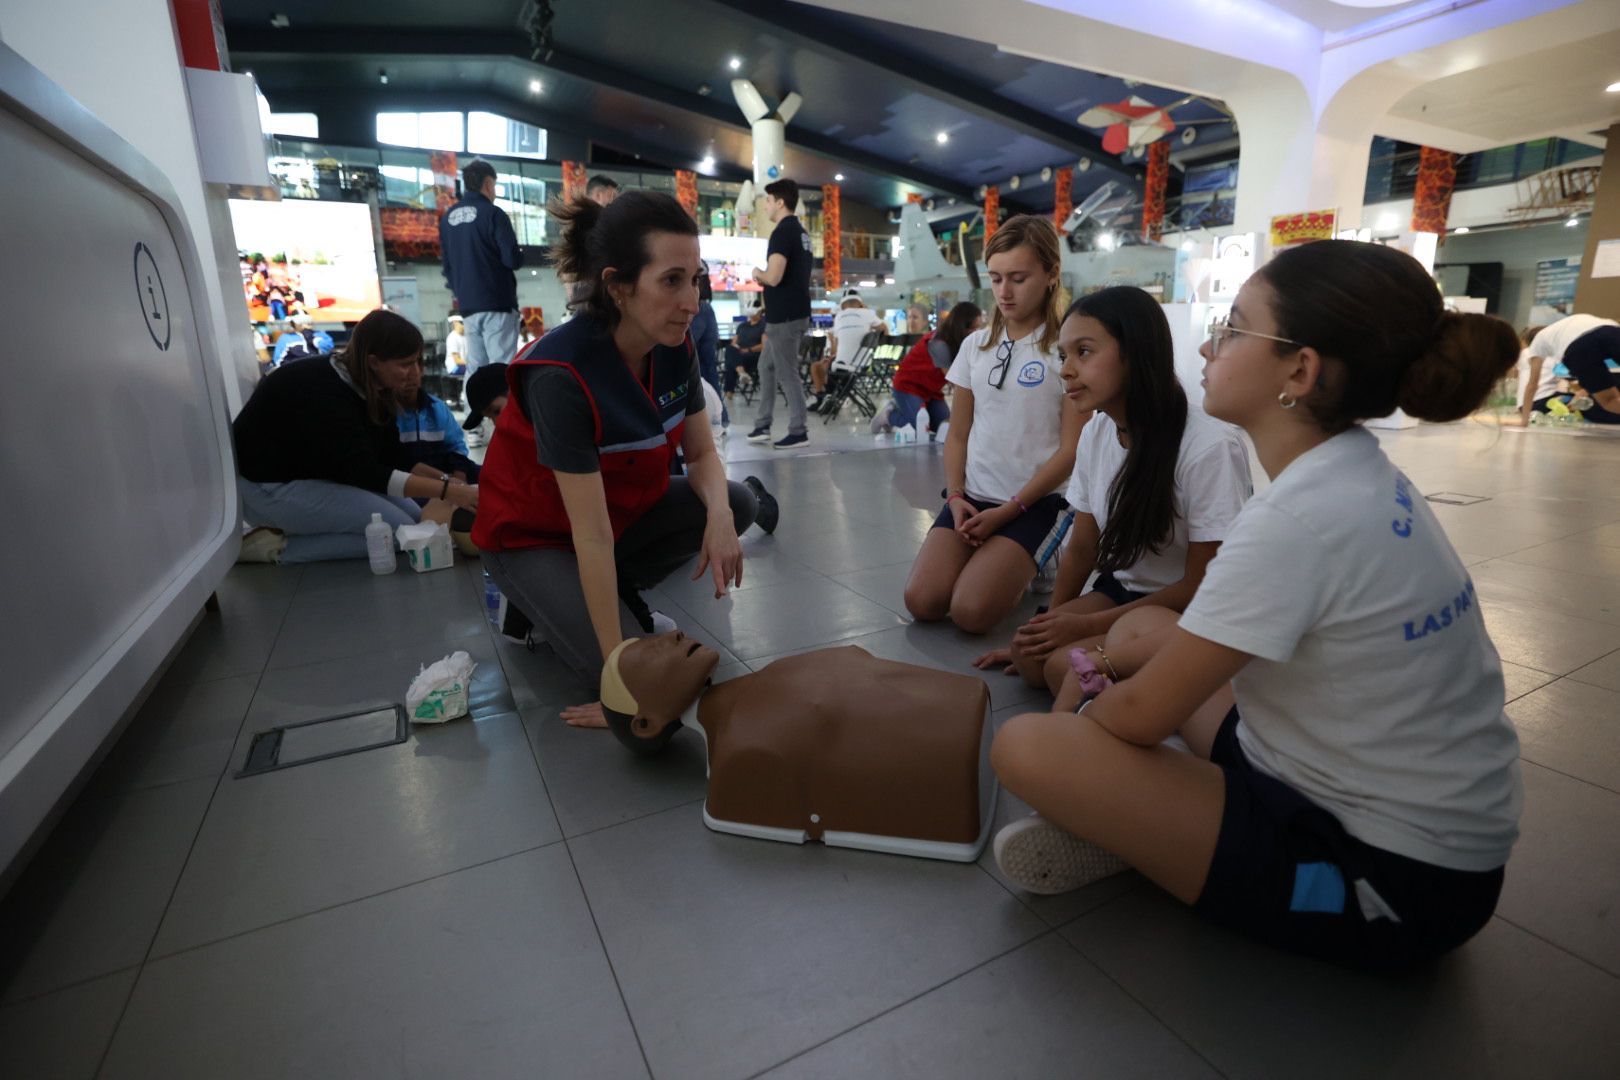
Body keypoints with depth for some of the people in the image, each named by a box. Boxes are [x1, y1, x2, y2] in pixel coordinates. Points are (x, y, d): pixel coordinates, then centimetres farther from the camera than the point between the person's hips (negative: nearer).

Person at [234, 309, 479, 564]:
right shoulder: (324, 393, -29)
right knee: (399, 530, -18)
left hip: (318, 473, 9)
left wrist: (444, 479, -15)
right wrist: (445, 490, -36)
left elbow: (391, 457, 0)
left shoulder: (372, 388, -2)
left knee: (414, 517, 1)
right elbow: (365, 472, -31)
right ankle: (279, 546, -9)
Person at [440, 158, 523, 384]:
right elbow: (512, 259, -13)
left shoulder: (448, 217, 13)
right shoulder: (492, 213, -7)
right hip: (497, 303, -6)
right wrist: (519, 255, 9)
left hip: (467, 306, 6)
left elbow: (447, 264, 18)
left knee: (475, 369, 10)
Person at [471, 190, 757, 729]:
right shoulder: (561, 374, -33)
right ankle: (544, 605, 8)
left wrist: (718, 517, -29)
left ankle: (618, 594, 4)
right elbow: (592, 534, -33)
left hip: (626, 509, 7)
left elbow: (702, 453, -5)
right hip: (536, 537, -7)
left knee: (737, 502, -11)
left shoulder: (677, 348, -13)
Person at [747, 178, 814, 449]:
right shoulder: (801, 233, 16)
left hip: (785, 316, -10)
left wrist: (758, 273, -3)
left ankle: (798, 432, 2)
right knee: (766, 366, 16)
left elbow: (774, 277, -24)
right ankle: (763, 425, 20)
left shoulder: (782, 232, -14)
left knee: (787, 374, -4)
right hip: (796, 312, 10)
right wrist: (765, 276, 12)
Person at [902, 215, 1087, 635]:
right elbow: (958, 434, 10)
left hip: (1032, 501, -4)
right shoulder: (975, 344, 9)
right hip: (972, 495, 4)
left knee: (971, 611, -21)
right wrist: (955, 498, -6)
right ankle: (988, 558, 13)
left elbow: (1070, 450, -7)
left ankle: (1026, 567, 8)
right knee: (921, 601, -14)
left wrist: (1007, 510, -13)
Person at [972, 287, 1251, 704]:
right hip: (1119, 589, 6)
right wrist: (1054, 622, -2)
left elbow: (1201, 585, -18)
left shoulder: (1210, 447, -25)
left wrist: (1087, 626, -18)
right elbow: (1081, 547, 4)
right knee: (1031, 653, -17)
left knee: (1065, 665, -24)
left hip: (1186, 614, -5)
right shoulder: (1095, 433, -6)